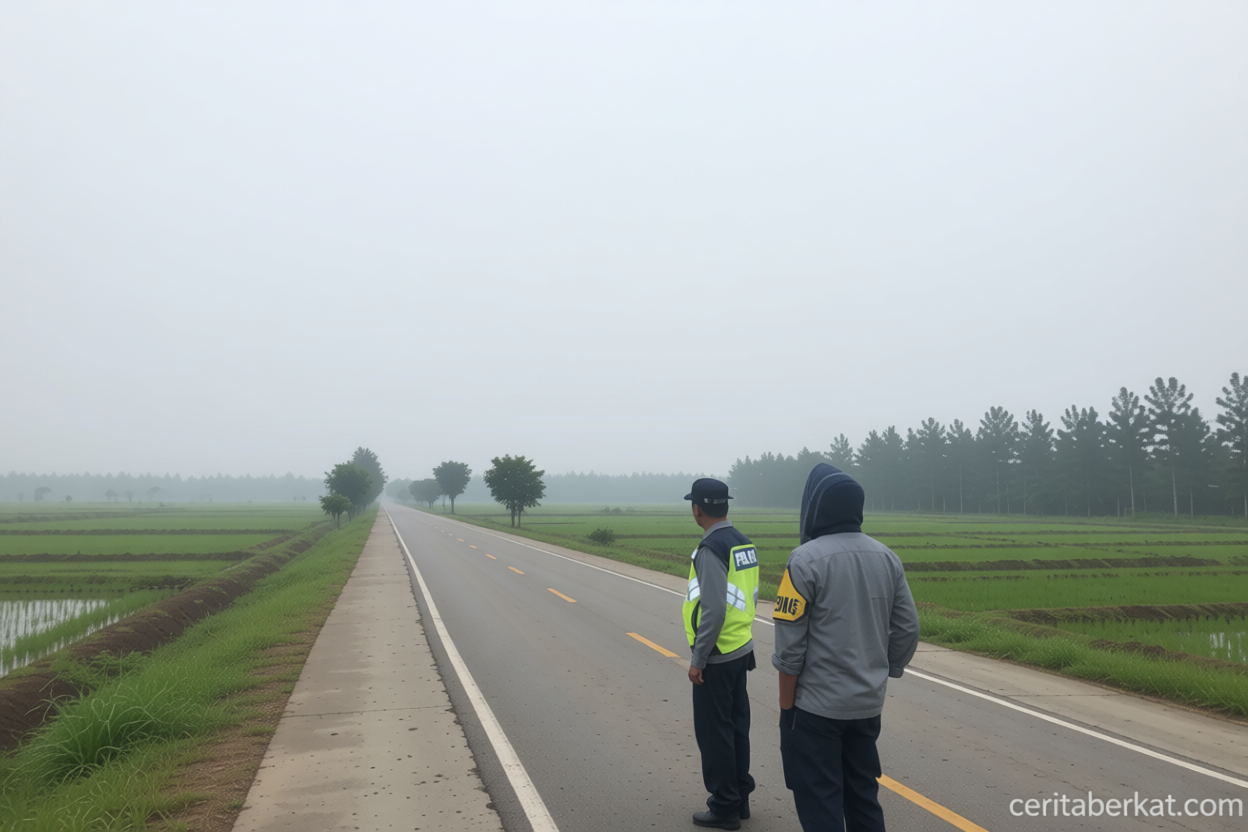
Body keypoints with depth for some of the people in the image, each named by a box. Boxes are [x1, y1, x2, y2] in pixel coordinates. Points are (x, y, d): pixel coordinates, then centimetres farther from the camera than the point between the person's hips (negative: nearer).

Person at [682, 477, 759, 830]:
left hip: (716, 658, -9)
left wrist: (697, 660, -18)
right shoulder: (744, 543, 6)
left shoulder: (711, 548, -20)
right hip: (741, 650, 9)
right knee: (736, 726, 17)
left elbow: (713, 610, -25)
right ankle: (740, 797, 29)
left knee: (714, 732, 3)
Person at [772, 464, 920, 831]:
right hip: (868, 705, 6)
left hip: (816, 707, -6)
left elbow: (791, 645, -14)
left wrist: (786, 704, -5)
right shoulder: (886, 557, 2)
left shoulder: (806, 559, -15)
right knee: (863, 797, 19)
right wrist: (882, 675, 16)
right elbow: (907, 630, 5)